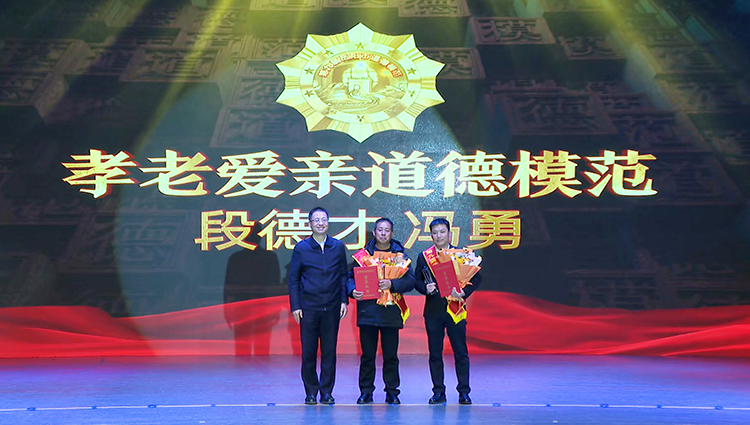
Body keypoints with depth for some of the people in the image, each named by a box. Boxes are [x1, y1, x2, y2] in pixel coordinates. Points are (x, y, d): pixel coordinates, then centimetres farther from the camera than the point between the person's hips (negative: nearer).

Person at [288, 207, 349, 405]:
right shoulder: (301, 248, 3)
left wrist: (344, 300, 2)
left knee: (329, 351, 4)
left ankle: (327, 392, 14)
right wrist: (295, 306, -2)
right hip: (308, 308, -1)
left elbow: (343, 275, 11)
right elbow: (293, 279, 5)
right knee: (308, 352, 2)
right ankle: (311, 393, 13)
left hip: (331, 308, 1)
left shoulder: (338, 247, 7)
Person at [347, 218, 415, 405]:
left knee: (391, 354, 3)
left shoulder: (400, 254, 7)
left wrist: (392, 284, -18)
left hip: (391, 311, 0)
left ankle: (392, 391, 13)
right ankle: (366, 391, 13)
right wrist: (353, 291, -11)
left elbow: (410, 280, -2)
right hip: (367, 310, 0)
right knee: (367, 354, 4)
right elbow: (351, 276, 9)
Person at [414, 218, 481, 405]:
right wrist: (426, 288, -12)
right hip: (433, 310, 1)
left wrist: (464, 293, -11)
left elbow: (476, 278, 4)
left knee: (460, 352, 1)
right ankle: (438, 392, 13)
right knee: (435, 353, 5)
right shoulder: (423, 257, 7)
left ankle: (464, 392, 10)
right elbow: (417, 281, 9)